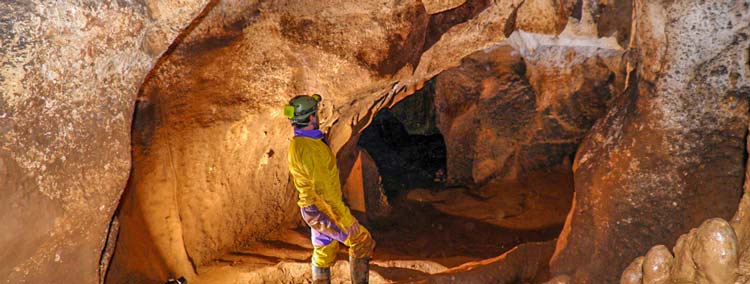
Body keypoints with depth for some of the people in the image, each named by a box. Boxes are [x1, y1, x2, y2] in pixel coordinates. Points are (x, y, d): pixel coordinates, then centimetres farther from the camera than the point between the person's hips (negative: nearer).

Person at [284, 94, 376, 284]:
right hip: (323, 210, -10)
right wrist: (346, 219, -25)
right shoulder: (310, 149, -29)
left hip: (313, 208, 10)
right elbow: (324, 190, -30)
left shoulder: (296, 144, 4)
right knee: (362, 242, 3)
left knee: (324, 252, 20)